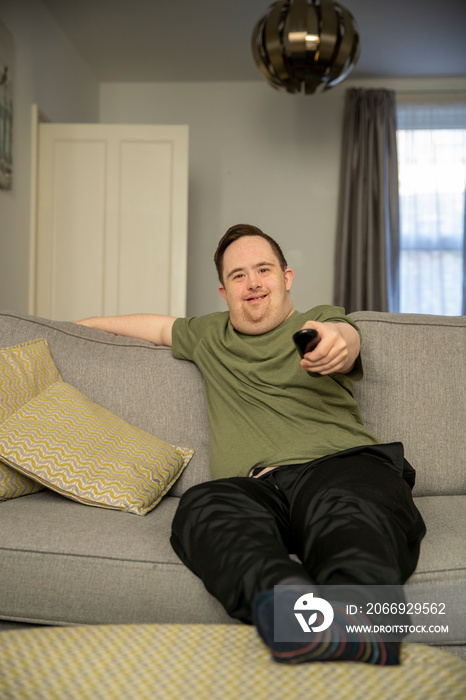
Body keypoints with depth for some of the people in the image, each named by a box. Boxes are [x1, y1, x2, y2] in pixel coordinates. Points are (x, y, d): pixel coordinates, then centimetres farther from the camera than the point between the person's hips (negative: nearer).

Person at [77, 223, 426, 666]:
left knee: (349, 510, -38)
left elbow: (345, 340, -3)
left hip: (341, 461, -1)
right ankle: (284, 597, -61)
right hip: (253, 485, 2)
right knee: (201, 506, -34)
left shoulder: (324, 319, 21)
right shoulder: (209, 336, 33)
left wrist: (334, 343, -29)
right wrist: (84, 325, 55)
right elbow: (156, 325, 50)